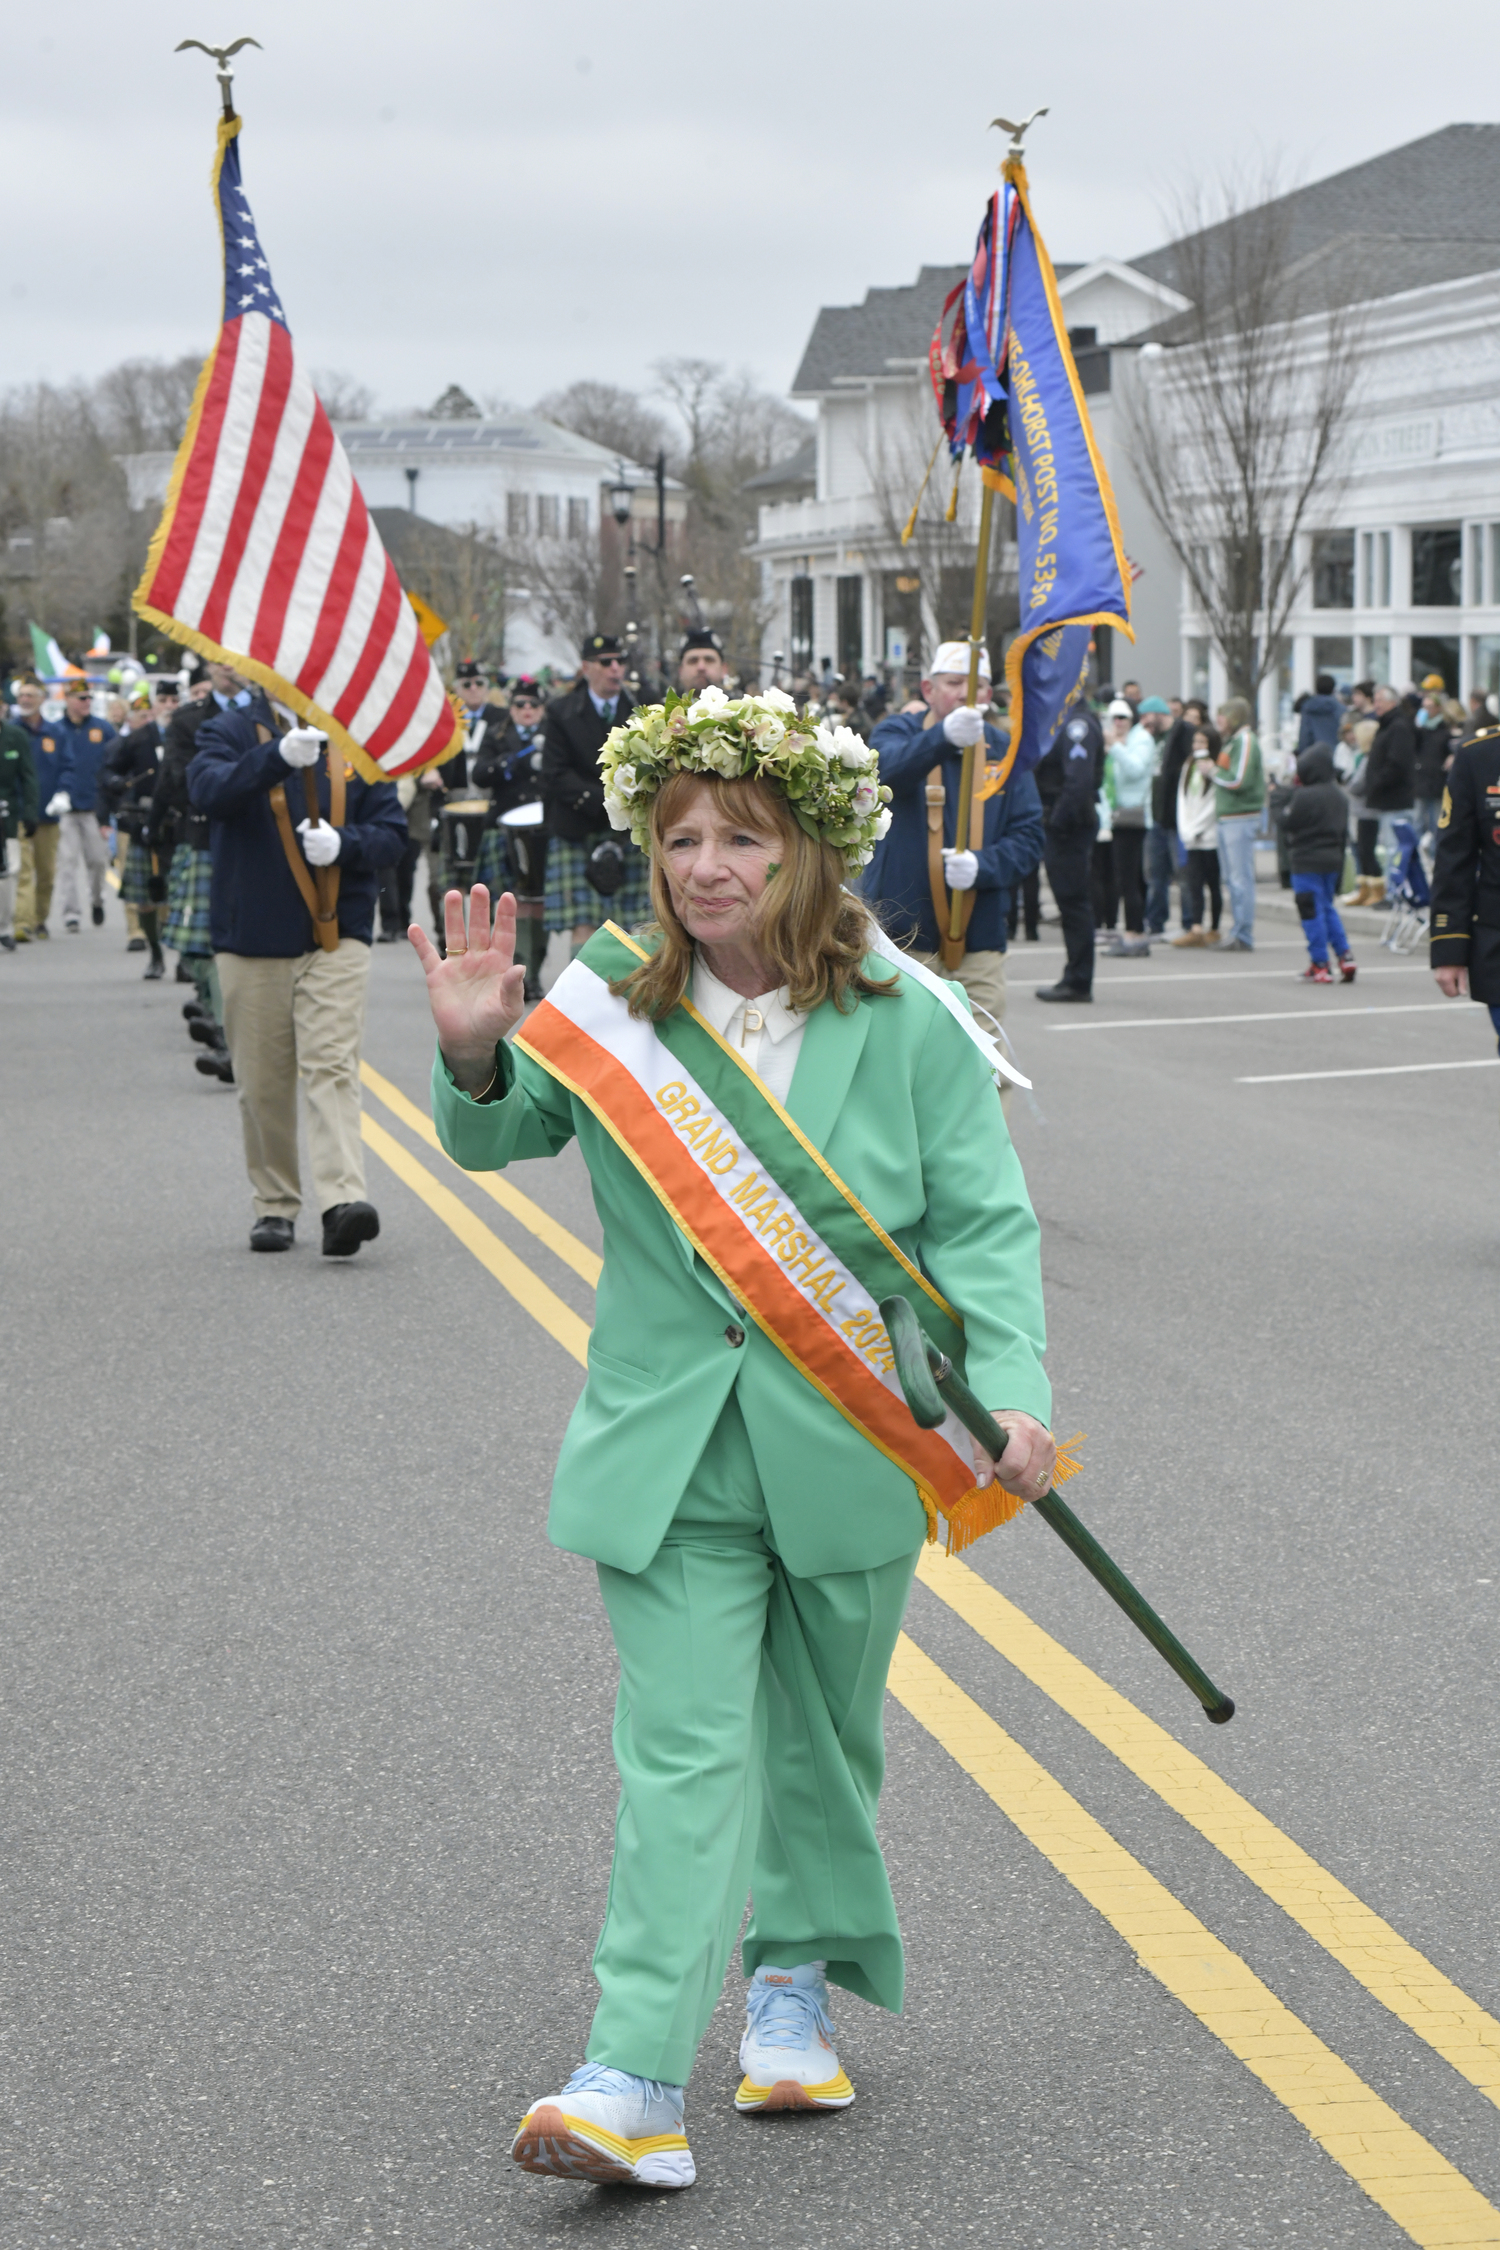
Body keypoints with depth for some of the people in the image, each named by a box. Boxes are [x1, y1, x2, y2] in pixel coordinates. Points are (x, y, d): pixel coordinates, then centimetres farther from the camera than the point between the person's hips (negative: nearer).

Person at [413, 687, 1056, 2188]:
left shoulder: (908, 1023, -7)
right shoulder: (610, 1002, -3)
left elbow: (983, 1225, -6)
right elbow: (496, 1141, 8)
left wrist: (1010, 1389, -20)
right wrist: (474, 1056, -14)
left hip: (851, 1445, 1)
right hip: (670, 1449, 0)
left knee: (823, 1731, 17)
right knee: (683, 1746, -9)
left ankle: (797, 1979, 41)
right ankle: (633, 2086, -11)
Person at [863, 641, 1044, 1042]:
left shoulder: (1005, 751, 10)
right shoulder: (899, 733, 2)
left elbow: (1029, 837, 4)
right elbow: (889, 767, -23)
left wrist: (983, 865, -17)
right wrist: (945, 735, -43)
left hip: (979, 942, 2)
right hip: (899, 935, -2)